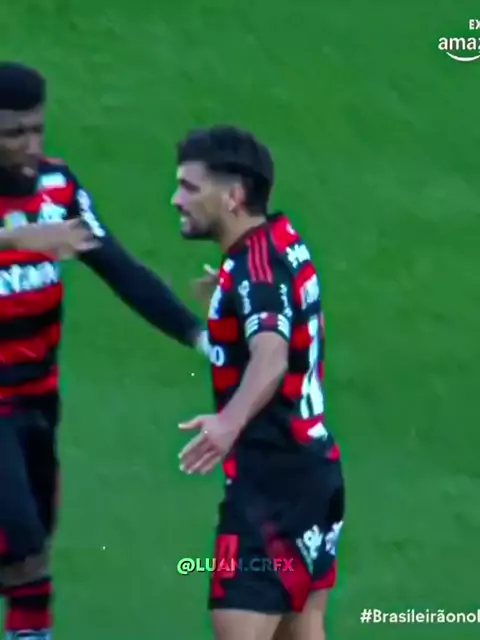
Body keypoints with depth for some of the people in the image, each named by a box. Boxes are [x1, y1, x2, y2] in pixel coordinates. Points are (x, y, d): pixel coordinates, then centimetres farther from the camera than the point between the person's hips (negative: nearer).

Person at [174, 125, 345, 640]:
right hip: (312, 467, 10)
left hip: (272, 481, -10)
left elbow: (271, 356, -39)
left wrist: (230, 422, -56)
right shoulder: (281, 242, 9)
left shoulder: (255, 266, -19)